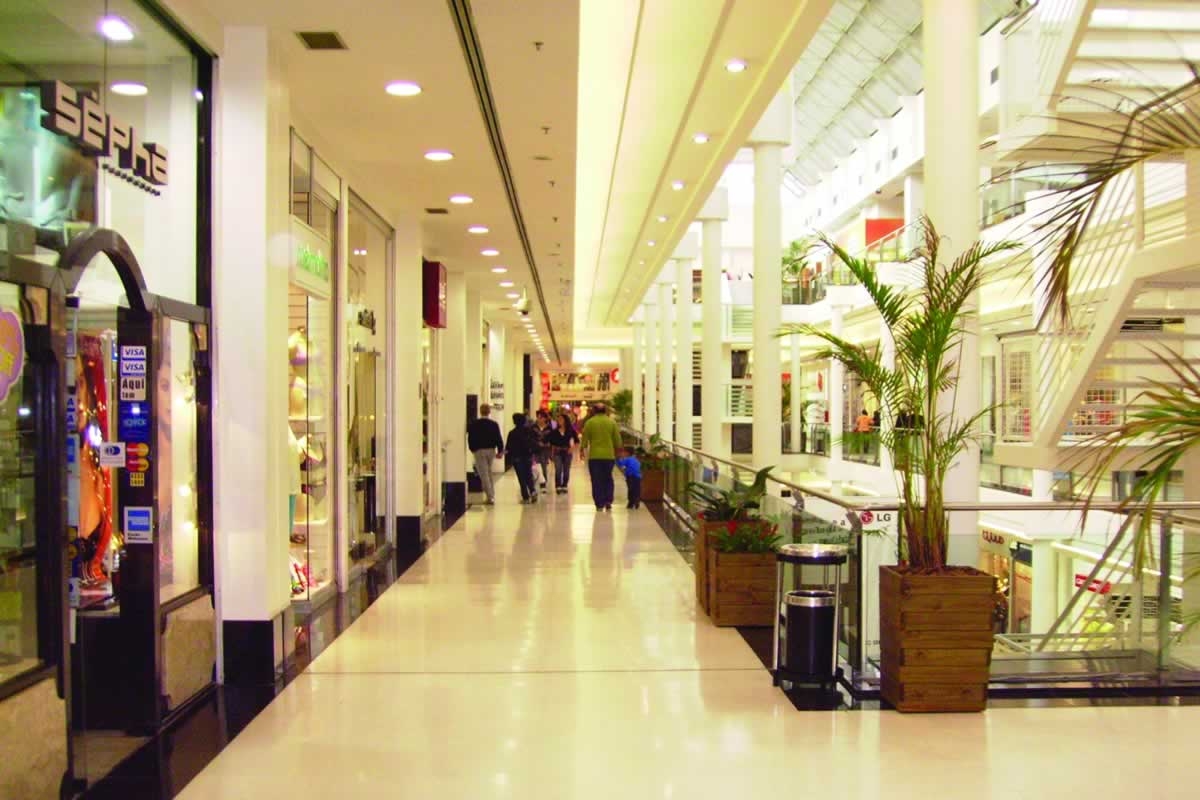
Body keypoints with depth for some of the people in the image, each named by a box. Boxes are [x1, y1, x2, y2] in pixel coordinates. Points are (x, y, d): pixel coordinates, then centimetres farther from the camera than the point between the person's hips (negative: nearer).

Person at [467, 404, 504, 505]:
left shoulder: (473, 424, -4)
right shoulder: (494, 424, -1)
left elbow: (470, 439, 0)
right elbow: (499, 439, -2)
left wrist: (472, 449, 15)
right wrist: (500, 451, 6)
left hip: (479, 451, -3)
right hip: (491, 450, 3)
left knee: (483, 474, -1)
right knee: (489, 473, 17)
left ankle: (490, 497, -8)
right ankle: (492, 496, 15)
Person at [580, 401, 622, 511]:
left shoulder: (589, 422, -4)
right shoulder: (612, 422, 0)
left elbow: (584, 439, 0)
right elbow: (618, 441, 3)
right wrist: (616, 450, 19)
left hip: (594, 456, -1)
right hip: (609, 455, 1)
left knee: (596, 480, 6)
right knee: (608, 479, 16)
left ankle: (599, 504, 4)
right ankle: (608, 501, 5)